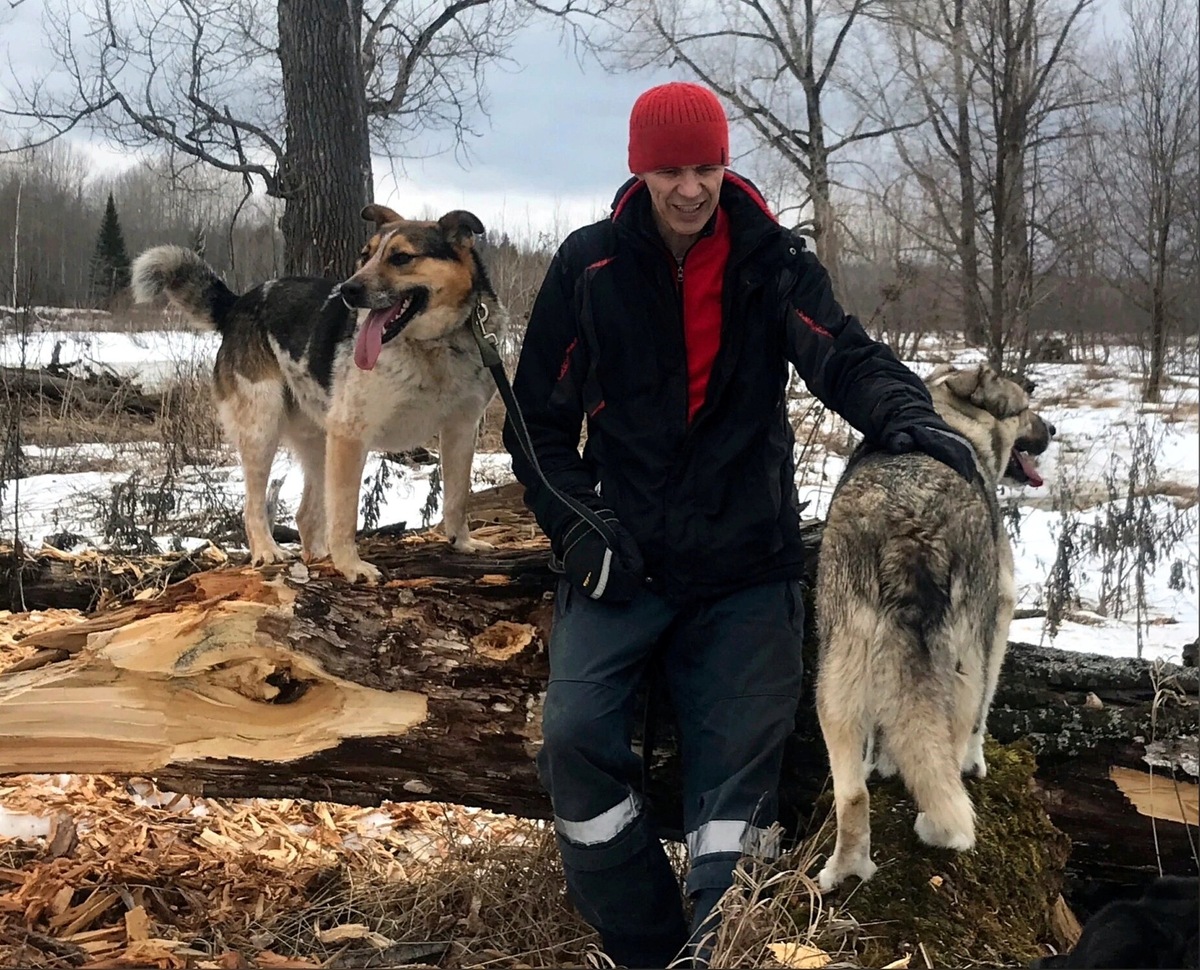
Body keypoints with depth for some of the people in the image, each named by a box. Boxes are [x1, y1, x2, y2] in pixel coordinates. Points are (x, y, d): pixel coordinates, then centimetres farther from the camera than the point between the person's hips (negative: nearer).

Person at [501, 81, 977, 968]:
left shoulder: (773, 264, 2)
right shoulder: (590, 265, 2)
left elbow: (841, 355, -14)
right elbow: (539, 414, 7)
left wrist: (903, 413, -37)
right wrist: (577, 524, -8)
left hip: (749, 568, 0)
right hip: (622, 558, 0)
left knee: (738, 768, -6)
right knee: (576, 737, -16)